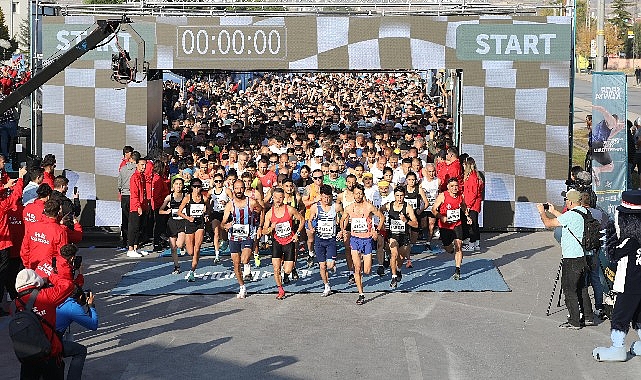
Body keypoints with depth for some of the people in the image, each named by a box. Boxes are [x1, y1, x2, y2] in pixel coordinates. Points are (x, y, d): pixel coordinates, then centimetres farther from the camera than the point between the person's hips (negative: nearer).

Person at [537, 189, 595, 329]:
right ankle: (588, 317, 23)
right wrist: (553, 211, 31)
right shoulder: (584, 212, 7)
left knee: (570, 290, 0)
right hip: (582, 256, 9)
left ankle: (574, 322, 4)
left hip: (571, 260, -9)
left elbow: (548, 224, -13)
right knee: (581, 288, 18)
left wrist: (542, 212, 5)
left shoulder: (571, 215, -19)